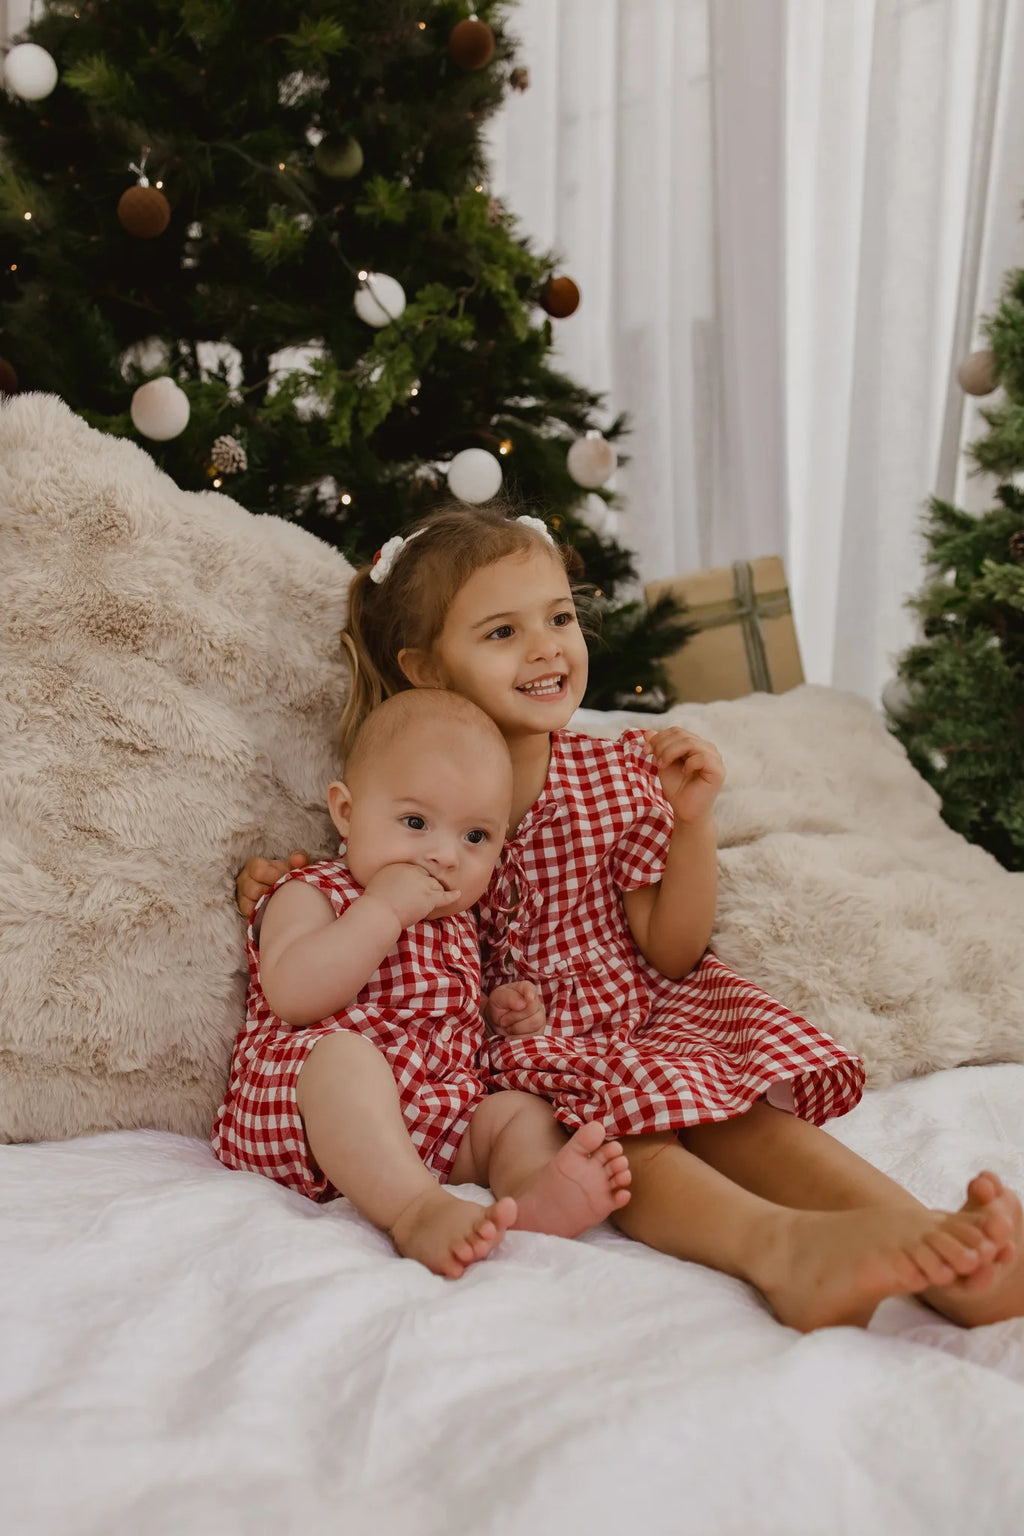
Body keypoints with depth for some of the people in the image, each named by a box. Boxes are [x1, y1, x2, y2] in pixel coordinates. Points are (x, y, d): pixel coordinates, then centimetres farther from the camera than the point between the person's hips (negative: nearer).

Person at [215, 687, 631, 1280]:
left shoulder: (457, 924, 22)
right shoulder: (311, 896, 1)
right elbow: (292, 998, -20)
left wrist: (497, 1013, 13)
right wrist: (384, 909, -20)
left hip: (437, 1128, 7)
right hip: (304, 1115, -6)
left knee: (522, 1109, -11)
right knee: (342, 1053, -34)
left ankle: (539, 1188, -44)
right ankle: (416, 1210, -49)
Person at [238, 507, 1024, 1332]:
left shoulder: (617, 771, 3)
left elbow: (669, 953, 1)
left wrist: (693, 820, -12)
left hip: (637, 1012, 3)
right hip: (518, 1043, -3)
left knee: (750, 1116, -25)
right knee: (625, 1134, -33)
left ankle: (929, 1235, -44)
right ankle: (784, 1246, -57)